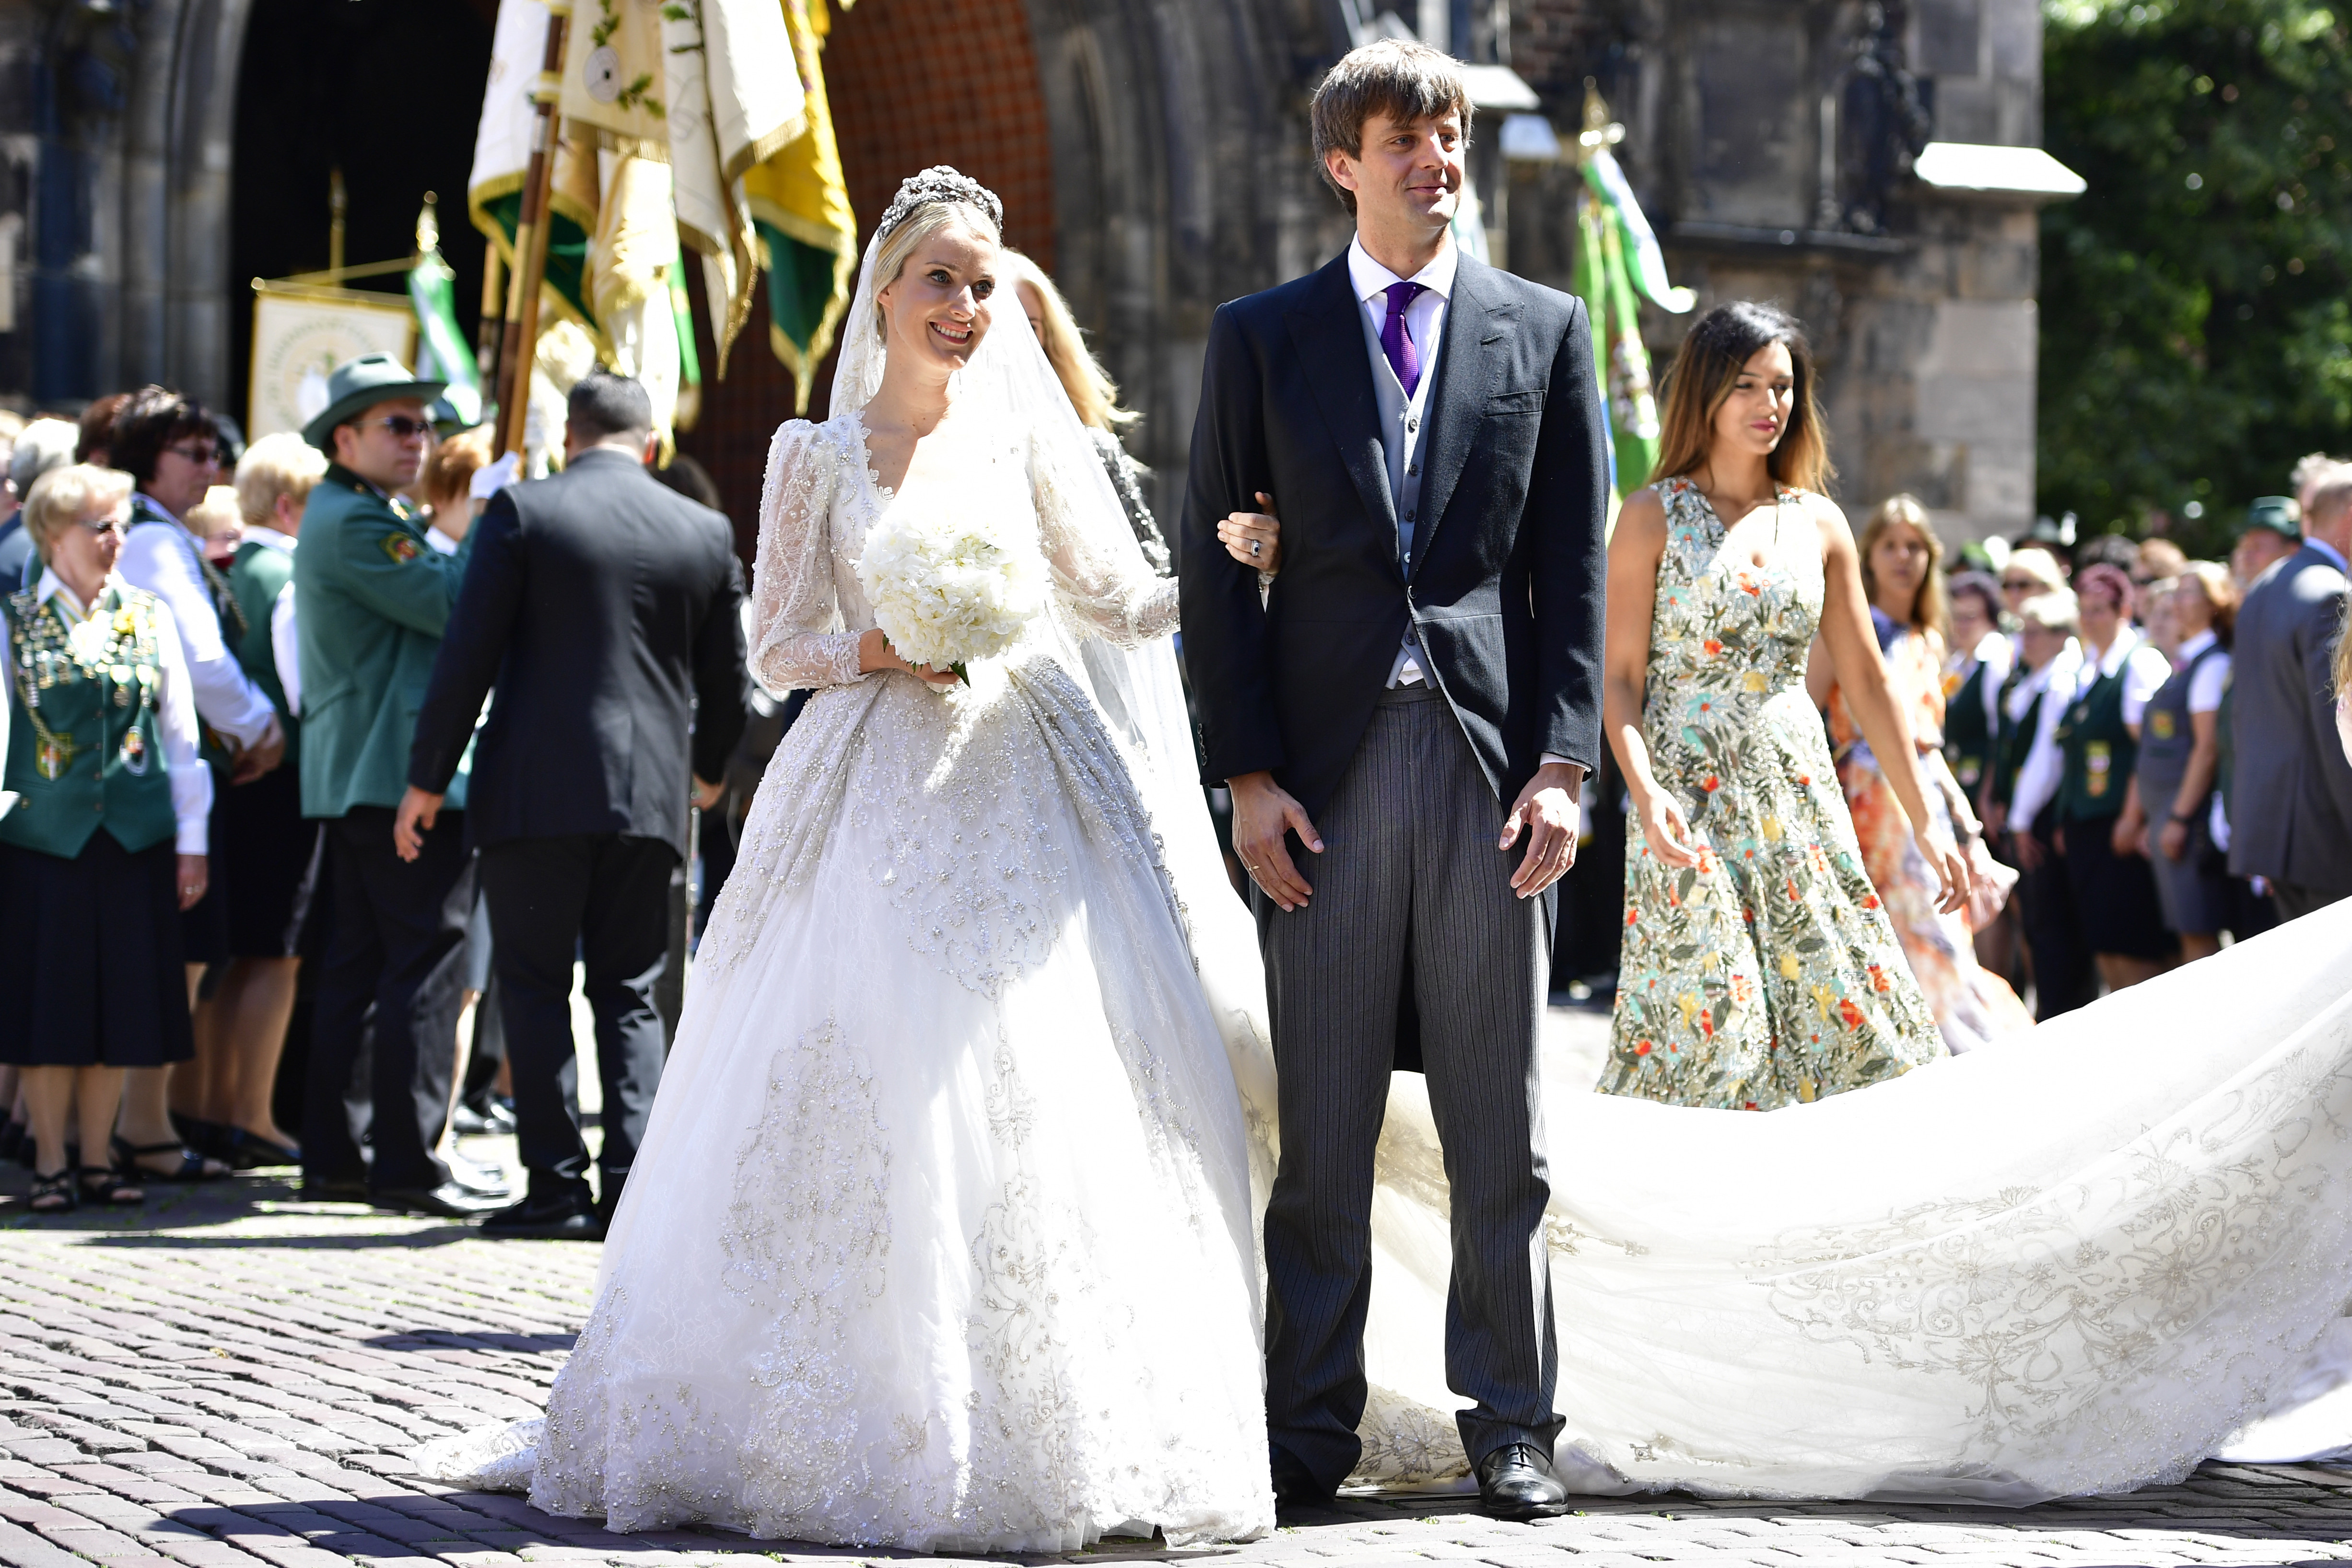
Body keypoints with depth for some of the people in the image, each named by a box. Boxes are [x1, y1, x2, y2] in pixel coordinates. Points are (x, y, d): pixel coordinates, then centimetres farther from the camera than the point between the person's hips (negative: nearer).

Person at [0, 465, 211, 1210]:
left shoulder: (150, 617, 8)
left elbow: (180, 731, 10)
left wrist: (191, 840, 7)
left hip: (135, 835, 3)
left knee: (119, 1003, 4)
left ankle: (97, 1159, 14)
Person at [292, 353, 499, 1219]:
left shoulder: (365, 519, 22)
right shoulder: (352, 523, -12)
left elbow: (433, 597, 21)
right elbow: (451, 606, -19)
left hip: (355, 780, 11)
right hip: (402, 775, -11)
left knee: (359, 966, 11)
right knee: (426, 962, -10)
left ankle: (334, 1154, 13)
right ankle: (408, 1161, -11)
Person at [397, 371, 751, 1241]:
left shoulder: (524, 511, -3)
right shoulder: (706, 532, 6)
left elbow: (468, 654, -6)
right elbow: (725, 678, 14)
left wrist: (427, 778, 0)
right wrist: (707, 769, 33)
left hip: (537, 787, -3)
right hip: (649, 796, 3)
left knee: (535, 987, 3)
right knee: (630, 993, 10)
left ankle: (557, 1184, -1)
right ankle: (631, 1186, 1)